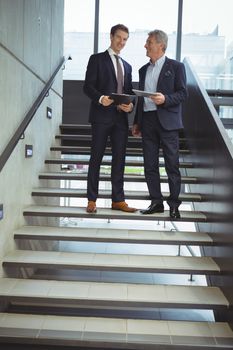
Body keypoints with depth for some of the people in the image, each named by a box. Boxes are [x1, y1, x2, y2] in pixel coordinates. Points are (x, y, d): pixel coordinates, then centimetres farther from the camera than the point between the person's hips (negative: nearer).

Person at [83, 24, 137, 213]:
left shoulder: (127, 66, 22)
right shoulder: (97, 59, 5)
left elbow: (129, 92, 19)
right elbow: (88, 86, -4)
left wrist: (130, 105, -2)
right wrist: (101, 98, -23)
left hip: (121, 118, 5)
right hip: (102, 116, -5)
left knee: (119, 159, 6)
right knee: (96, 158, -1)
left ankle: (118, 200, 13)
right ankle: (92, 200, 7)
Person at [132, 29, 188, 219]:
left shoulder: (176, 67, 3)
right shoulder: (144, 70, 19)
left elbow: (183, 93, -3)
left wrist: (165, 99, -21)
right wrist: (137, 122, 16)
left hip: (167, 121, -5)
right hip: (147, 121, 6)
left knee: (172, 165, -2)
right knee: (150, 165, 6)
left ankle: (174, 204, 8)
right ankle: (156, 202, 16)